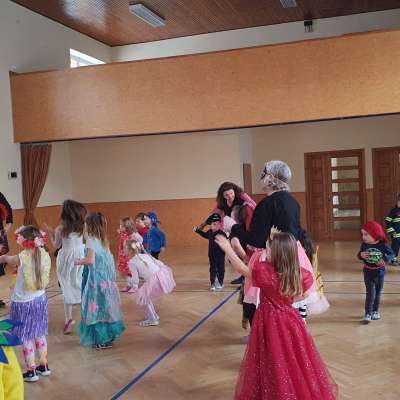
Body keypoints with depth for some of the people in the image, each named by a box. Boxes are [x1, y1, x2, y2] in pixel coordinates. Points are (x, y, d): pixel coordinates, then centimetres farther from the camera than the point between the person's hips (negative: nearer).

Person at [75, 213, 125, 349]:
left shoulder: (91, 240, -14)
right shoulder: (103, 239, 9)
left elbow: (90, 260, -23)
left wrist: (78, 262, -5)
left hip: (96, 279, -8)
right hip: (106, 277, 8)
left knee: (96, 308, 2)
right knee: (105, 306, 16)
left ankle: (102, 340, 8)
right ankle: (109, 334, 24)